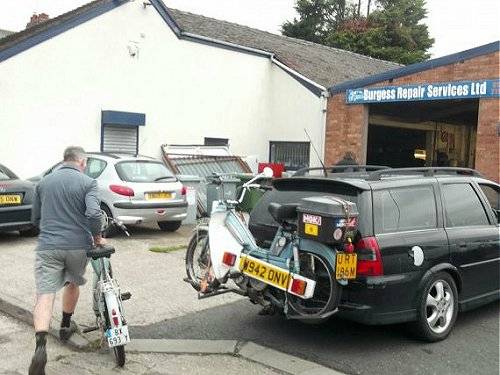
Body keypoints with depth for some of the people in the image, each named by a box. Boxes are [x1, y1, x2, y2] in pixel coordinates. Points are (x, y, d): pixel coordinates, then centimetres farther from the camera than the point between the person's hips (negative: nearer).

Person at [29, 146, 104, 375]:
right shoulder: (87, 182, -2)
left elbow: (35, 219, 18)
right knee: (73, 283, 25)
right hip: (78, 246, -1)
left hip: (47, 247, 1)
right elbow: (94, 213, -18)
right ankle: (66, 326, 41)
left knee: (45, 295, -6)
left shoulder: (44, 182, 11)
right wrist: (97, 237, -2)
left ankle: (40, 345, -26)